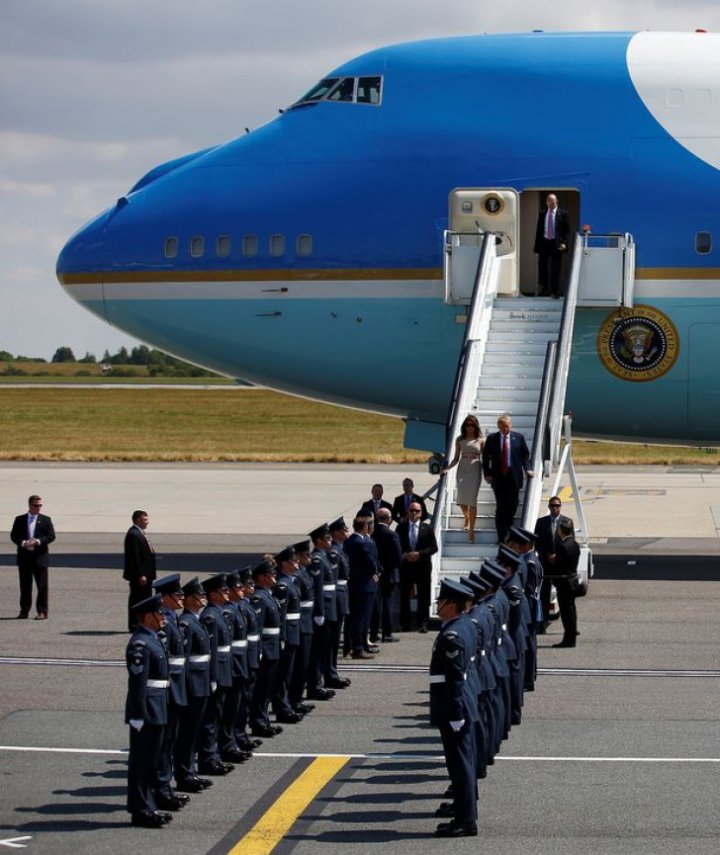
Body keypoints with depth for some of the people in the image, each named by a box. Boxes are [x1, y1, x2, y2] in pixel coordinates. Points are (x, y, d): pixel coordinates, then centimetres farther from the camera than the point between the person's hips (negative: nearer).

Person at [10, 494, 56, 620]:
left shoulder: (46, 520, 4)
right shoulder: (20, 520, 8)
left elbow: (51, 536, -1)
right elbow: (13, 536, 3)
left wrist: (38, 541, -16)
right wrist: (23, 543, -15)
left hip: (40, 557, -1)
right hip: (24, 557, 1)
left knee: (42, 586, -2)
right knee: (25, 586, 6)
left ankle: (42, 612, 1)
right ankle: (24, 611, 13)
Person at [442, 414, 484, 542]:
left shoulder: (480, 441, 4)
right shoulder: (460, 440, 8)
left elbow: (484, 458, 7)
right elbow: (456, 458, 11)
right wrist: (447, 468, -4)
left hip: (475, 471, -2)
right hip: (462, 470, 2)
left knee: (472, 499, -8)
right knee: (461, 499, -4)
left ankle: (471, 530, -5)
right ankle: (466, 518, 30)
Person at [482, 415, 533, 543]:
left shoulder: (518, 438, 4)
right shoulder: (491, 439, 2)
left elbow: (525, 454, 10)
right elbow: (486, 457, 6)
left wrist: (527, 469, -4)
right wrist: (487, 474, -2)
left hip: (513, 475, 1)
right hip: (498, 476, -1)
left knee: (513, 504, 2)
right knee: (501, 506, -3)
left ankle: (507, 527, 25)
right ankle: (501, 536, 0)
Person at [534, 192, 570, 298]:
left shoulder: (562, 214, 0)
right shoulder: (542, 214, 8)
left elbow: (567, 230, 0)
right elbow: (538, 230, 10)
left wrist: (564, 243, -13)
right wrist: (537, 245, 5)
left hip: (556, 244, -3)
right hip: (544, 243, 3)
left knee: (555, 269, 1)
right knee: (542, 267, 3)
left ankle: (555, 292, 8)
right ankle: (544, 290, 15)